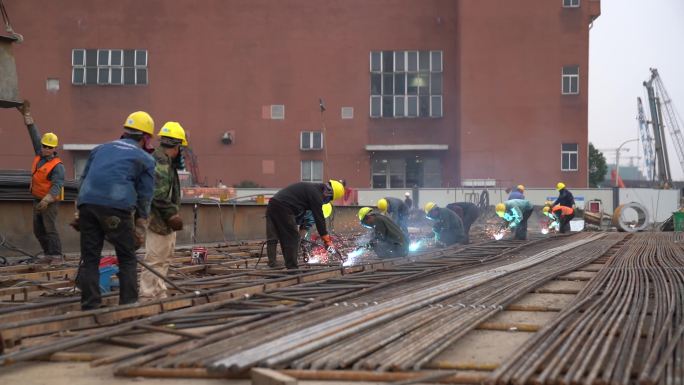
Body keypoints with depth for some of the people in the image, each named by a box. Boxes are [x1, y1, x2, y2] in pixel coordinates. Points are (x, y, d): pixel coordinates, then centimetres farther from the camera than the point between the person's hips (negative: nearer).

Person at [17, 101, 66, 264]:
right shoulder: (40, 155, 6)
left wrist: (46, 200, -38)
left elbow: (57, 186, -25)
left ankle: (57, 255, -11)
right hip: (38, 200, 8)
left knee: (50, 228, -13)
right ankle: (48, 254, 14)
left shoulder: (57, 166, -16)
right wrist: (26, 114, 12)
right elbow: (34, 135, 11)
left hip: (50, 201, -8)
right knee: (38, 230, 9)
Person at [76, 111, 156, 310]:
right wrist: (140, 230, 16)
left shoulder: (101, 148, 26)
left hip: (87, 204, 4)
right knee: (127, 260, 8)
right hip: (117, 207, -4)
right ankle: (129, 305, 7)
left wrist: (80, 214, 24)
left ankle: (90, 306, 9)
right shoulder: (146, 159, 15)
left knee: (89, 258, 9)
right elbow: (144, 197, 12)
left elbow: (84, 179, 23)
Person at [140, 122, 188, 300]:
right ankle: (146, 296, -5)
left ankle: (160, 294, 25)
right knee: (155, 259, -8)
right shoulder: (160, 162, -18)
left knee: (164, 258, 17)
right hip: (159, 219, -11)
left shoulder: (166, 161, 16)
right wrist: (173, 214, -20)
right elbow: (159, 195, -23)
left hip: (164, 221, 11)